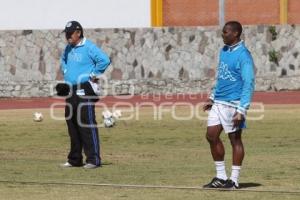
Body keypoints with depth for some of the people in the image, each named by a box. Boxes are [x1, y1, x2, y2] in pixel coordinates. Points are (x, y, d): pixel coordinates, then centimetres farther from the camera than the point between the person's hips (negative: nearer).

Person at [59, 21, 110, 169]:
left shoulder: (89, 47, -11)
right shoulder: (68, 48, 14)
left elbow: (104, 60, -23)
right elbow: (63, 60, 36)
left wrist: (93, 75, -16)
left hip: (85, 91, -9)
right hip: (70, 90, 9)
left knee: (87, 125, -10)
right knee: (72, 125, 12)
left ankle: (93, 159, -9)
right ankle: (74, 159, 21)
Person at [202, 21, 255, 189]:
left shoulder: (243, 55, -14)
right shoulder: (224, 51, 12)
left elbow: (249, 84, -17)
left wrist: (241, 111, -22)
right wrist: (212, 99, 22)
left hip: (233, 104, -8)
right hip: (218, 103, 8)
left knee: (235, 139, 0)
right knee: (212, 136, 7)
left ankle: (234, 180, 7)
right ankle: (221, 177, 16)